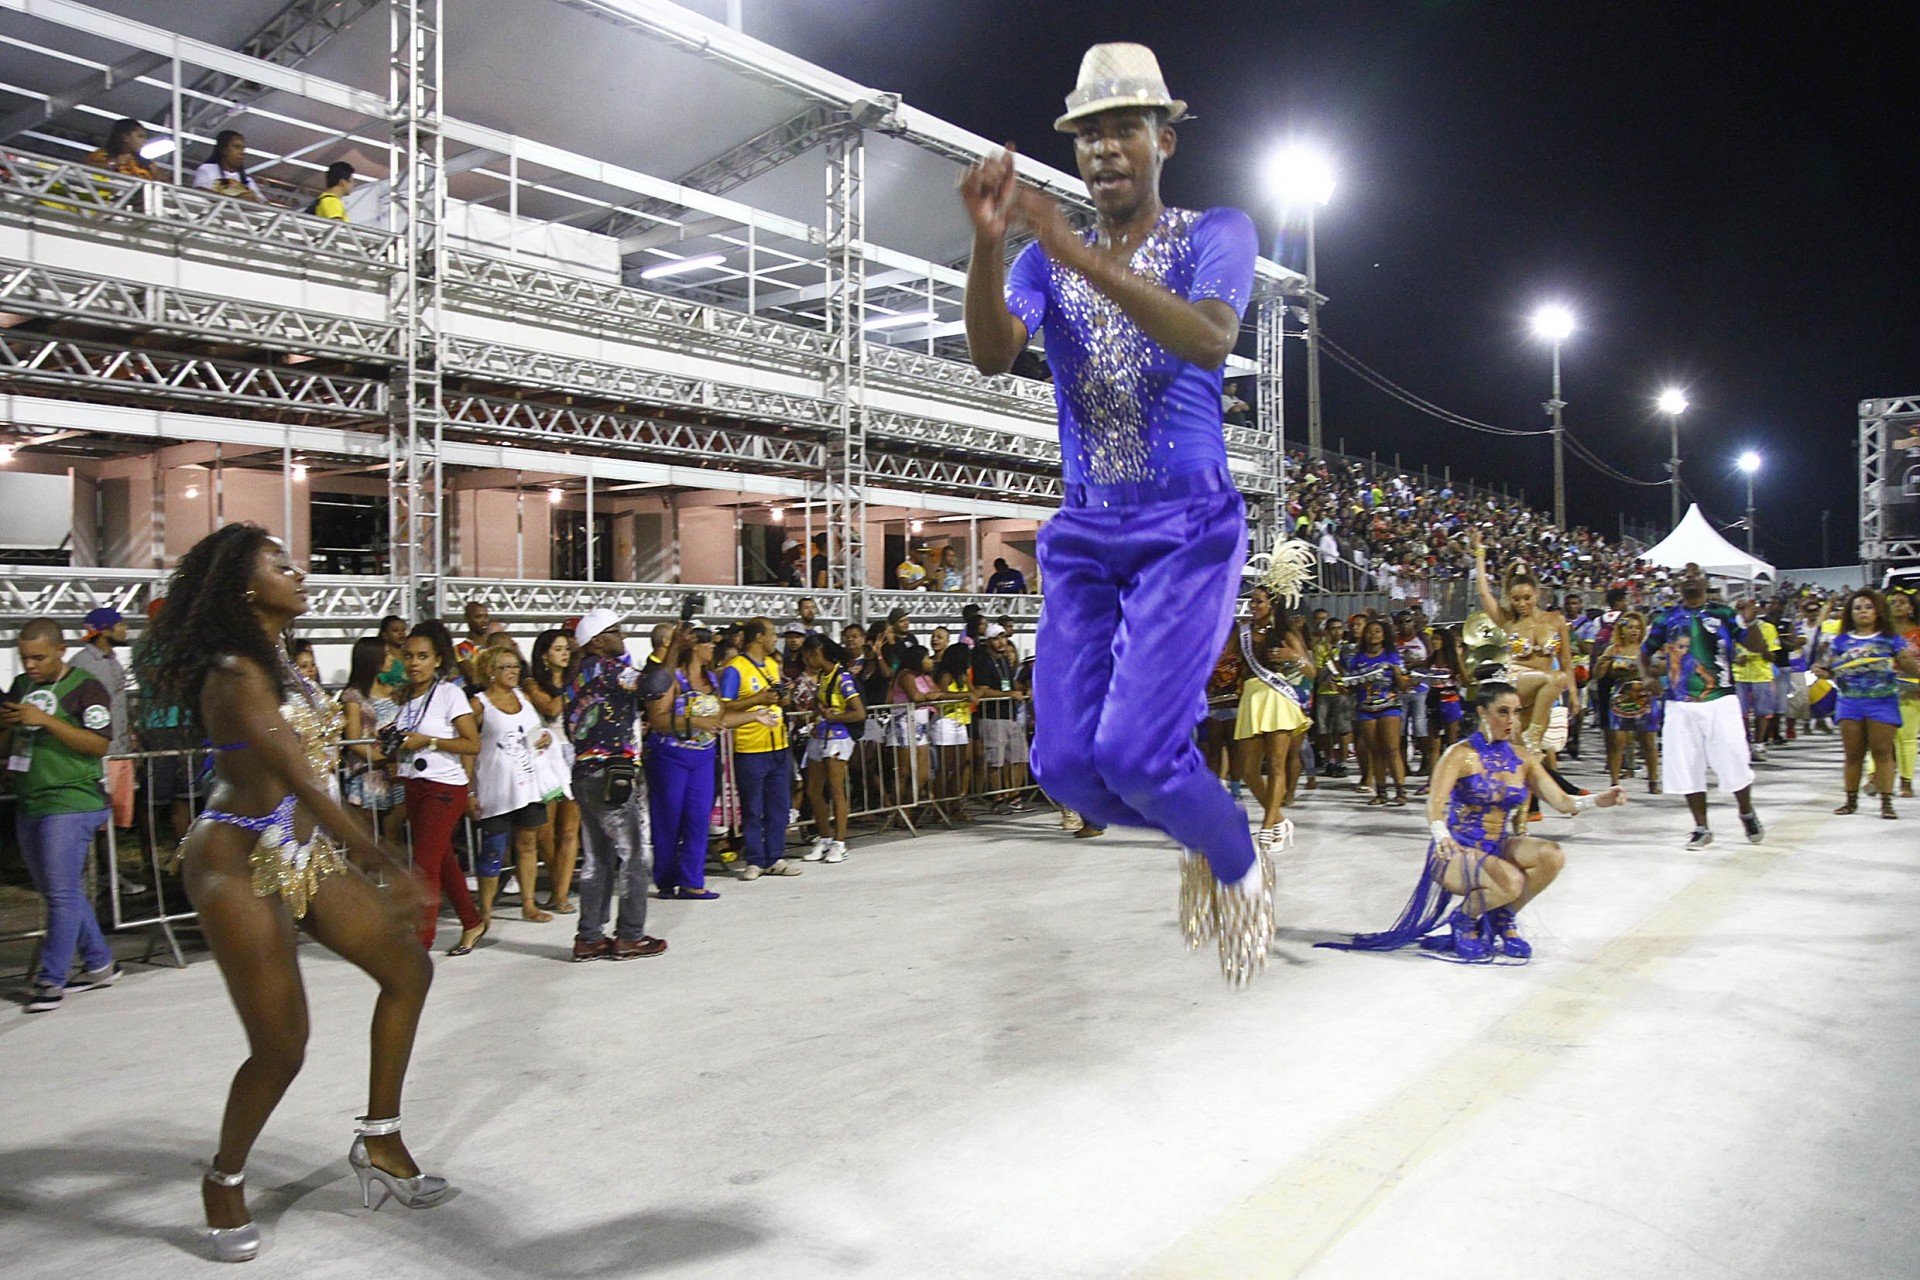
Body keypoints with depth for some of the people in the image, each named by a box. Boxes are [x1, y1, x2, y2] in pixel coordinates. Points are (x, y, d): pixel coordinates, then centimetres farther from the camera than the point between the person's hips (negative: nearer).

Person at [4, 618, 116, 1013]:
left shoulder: (85, 689, -9)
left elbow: (100, 744, -18)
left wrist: (46, 720, -23)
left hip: (71, 804, -8)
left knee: (62, 894, -6)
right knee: (57, 892, 13)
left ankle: (51, 979, 2)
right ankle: (99, 964, 24)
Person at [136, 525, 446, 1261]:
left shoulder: (277, 663, 10)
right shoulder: (236, 673, -18)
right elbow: (301, 781, -28)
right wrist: (383, 864, -35)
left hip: (303, 852, 9)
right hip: (240, 864, -9)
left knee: (407, 967, 6)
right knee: (281, 1048, -5)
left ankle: (380, 1141, 17)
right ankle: (224, 1182, 22)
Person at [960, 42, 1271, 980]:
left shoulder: (1216, 234, 0)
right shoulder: (1046, 261, 10)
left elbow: (1209, 341, -22)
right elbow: (992, 355, -10)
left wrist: (1080, 256, -31)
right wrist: (988, 242, -26)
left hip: (1188, 528, -4)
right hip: (1084, 535, 5)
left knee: (1134, 752, -17)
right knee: (1065, 762, -3)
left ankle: (1241, 870, 14)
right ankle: (1201, 838, 27)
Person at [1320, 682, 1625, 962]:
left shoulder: (1523, 760, 7)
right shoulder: (1461, 755, -9)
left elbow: (1562, 801, -1)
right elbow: (1435, 804, -21)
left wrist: (1601, 799, -20)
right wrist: (1441, 835, -43)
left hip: (1498, 848, 6)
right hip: (1456, 851, -6)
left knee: (1552, 856, -23)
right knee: (1511, 882, -34)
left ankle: (1504, 918, 3)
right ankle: (1464, 919, 0)